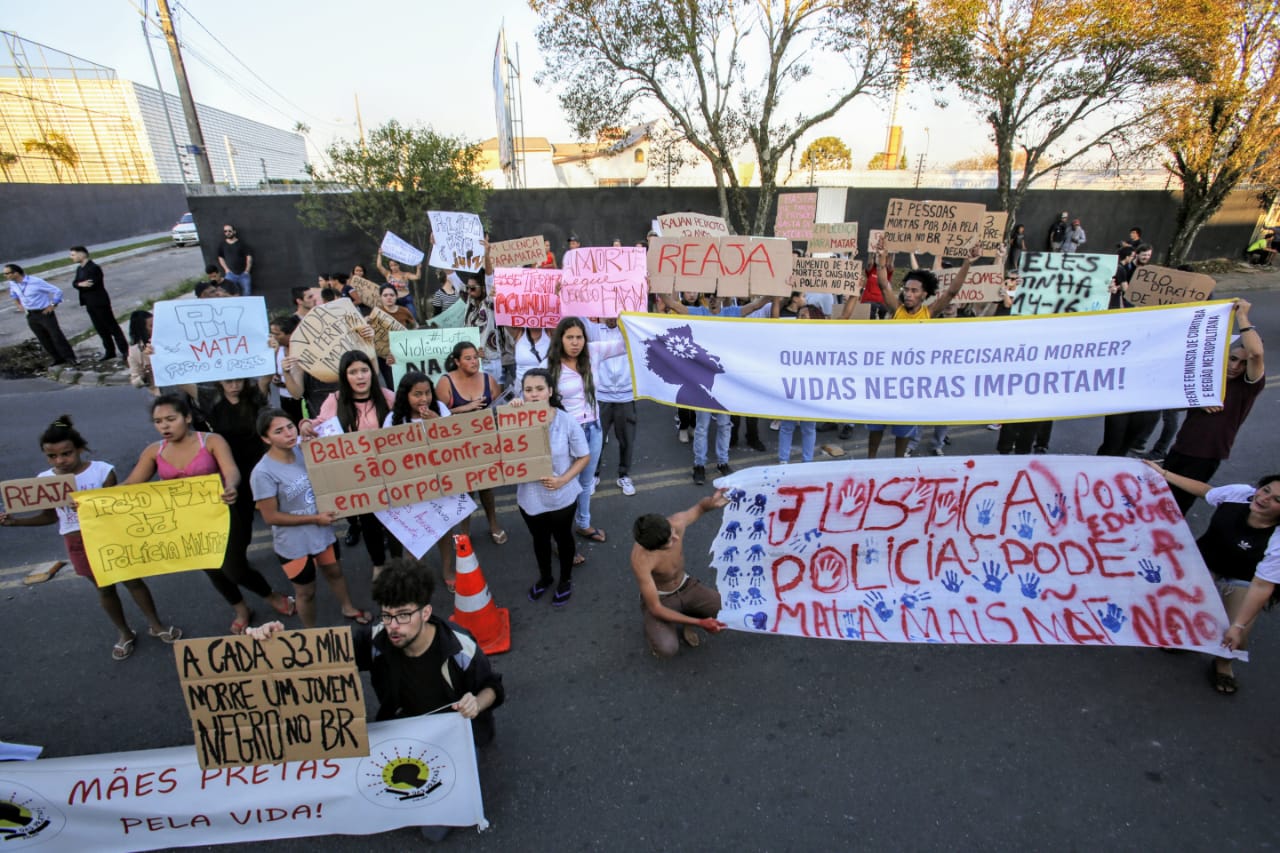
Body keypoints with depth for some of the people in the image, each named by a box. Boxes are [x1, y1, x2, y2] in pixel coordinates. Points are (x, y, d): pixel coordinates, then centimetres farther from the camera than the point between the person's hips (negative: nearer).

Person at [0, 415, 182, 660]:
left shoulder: (102, 471, -14)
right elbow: (49, 516, 7)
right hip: (78, 544, 3)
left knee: (133, 581, 9)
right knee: (105, 588, 15)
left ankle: (156, 625, 25)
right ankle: (124, 633, 32)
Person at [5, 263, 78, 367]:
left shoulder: (36, 281, -18)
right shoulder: (12, 283, 2)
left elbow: (57, 292, -14)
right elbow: (13, 293, 27)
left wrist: (52, 306, -12)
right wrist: (19, 304, 19)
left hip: (45, 313, -6)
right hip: (31, 316, 6)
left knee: (57, 336, -5)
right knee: (44, 339, 7)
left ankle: (70, 358, -1)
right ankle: (58, 359, 15)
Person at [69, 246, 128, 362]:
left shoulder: (94, 268, -13)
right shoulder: (79, 268, 13)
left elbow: (93, 285, -18)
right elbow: (74, 283, 5)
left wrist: (80, 285, -3)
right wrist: (81, 284, -16)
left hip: (100, 302, -8)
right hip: (90, 304, 9)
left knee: (112, 327, -4)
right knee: (101, 329, 10)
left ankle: (125, 350, -1)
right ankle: (110, 352, 15)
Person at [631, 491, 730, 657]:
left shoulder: (676, 523, -28)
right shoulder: (641, 560, -38)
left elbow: (700, 507, -6)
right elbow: (655, 609, -28)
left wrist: (712, 502, -33)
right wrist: (699, 622, -30)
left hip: (686, 587, 4)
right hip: (659, 599, -4)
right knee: (667, 649, -28)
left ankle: (684, 621, 12)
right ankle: (654, 630, 8)